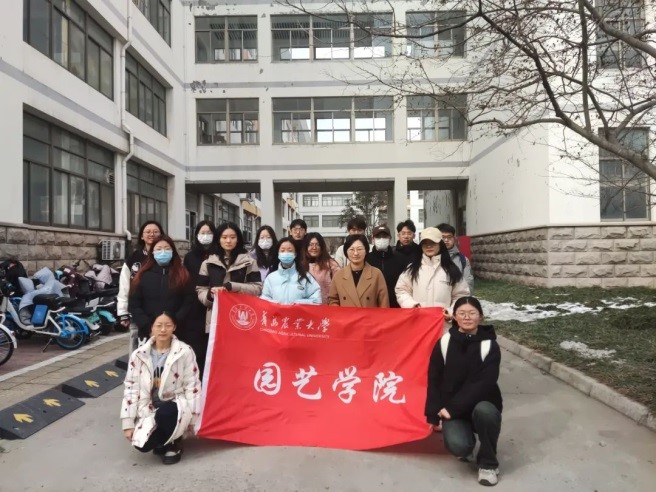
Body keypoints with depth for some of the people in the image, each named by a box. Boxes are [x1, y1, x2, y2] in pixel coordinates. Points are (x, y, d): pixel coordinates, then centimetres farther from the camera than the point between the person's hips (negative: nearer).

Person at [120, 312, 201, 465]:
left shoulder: (185, 352, -9)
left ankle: (173, 443, -4)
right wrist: (128, 423, -1)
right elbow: (131, 389, 2)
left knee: (165, 412, -36)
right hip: (148, 409, 2)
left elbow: (192, 386, -5)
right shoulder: (139, 355, -1)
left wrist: (191, 417, -6)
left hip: (175, 407, -2)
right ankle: (163, 439, 12)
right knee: (142, 444, -24)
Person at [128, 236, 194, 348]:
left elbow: (188, 302, 0)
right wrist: (148, 326, -9)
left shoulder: (182, 274, 6)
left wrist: (174, 322, -12)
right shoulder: (143, 275, 6)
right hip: (149, 332, 1)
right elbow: (134, 305, 3)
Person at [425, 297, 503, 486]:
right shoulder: (444, 343, -3)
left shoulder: (490, 346, -8)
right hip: (451, 410, 1)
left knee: (484, 411, -36)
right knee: (458, 446, -27)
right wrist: (435, 415, -5)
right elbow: (434, 381, 1)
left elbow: (484, 384, -17)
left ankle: (488, 463, -8)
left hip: (482, 405, -1)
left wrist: (453, 409, -21)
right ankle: (467, 443, 14)